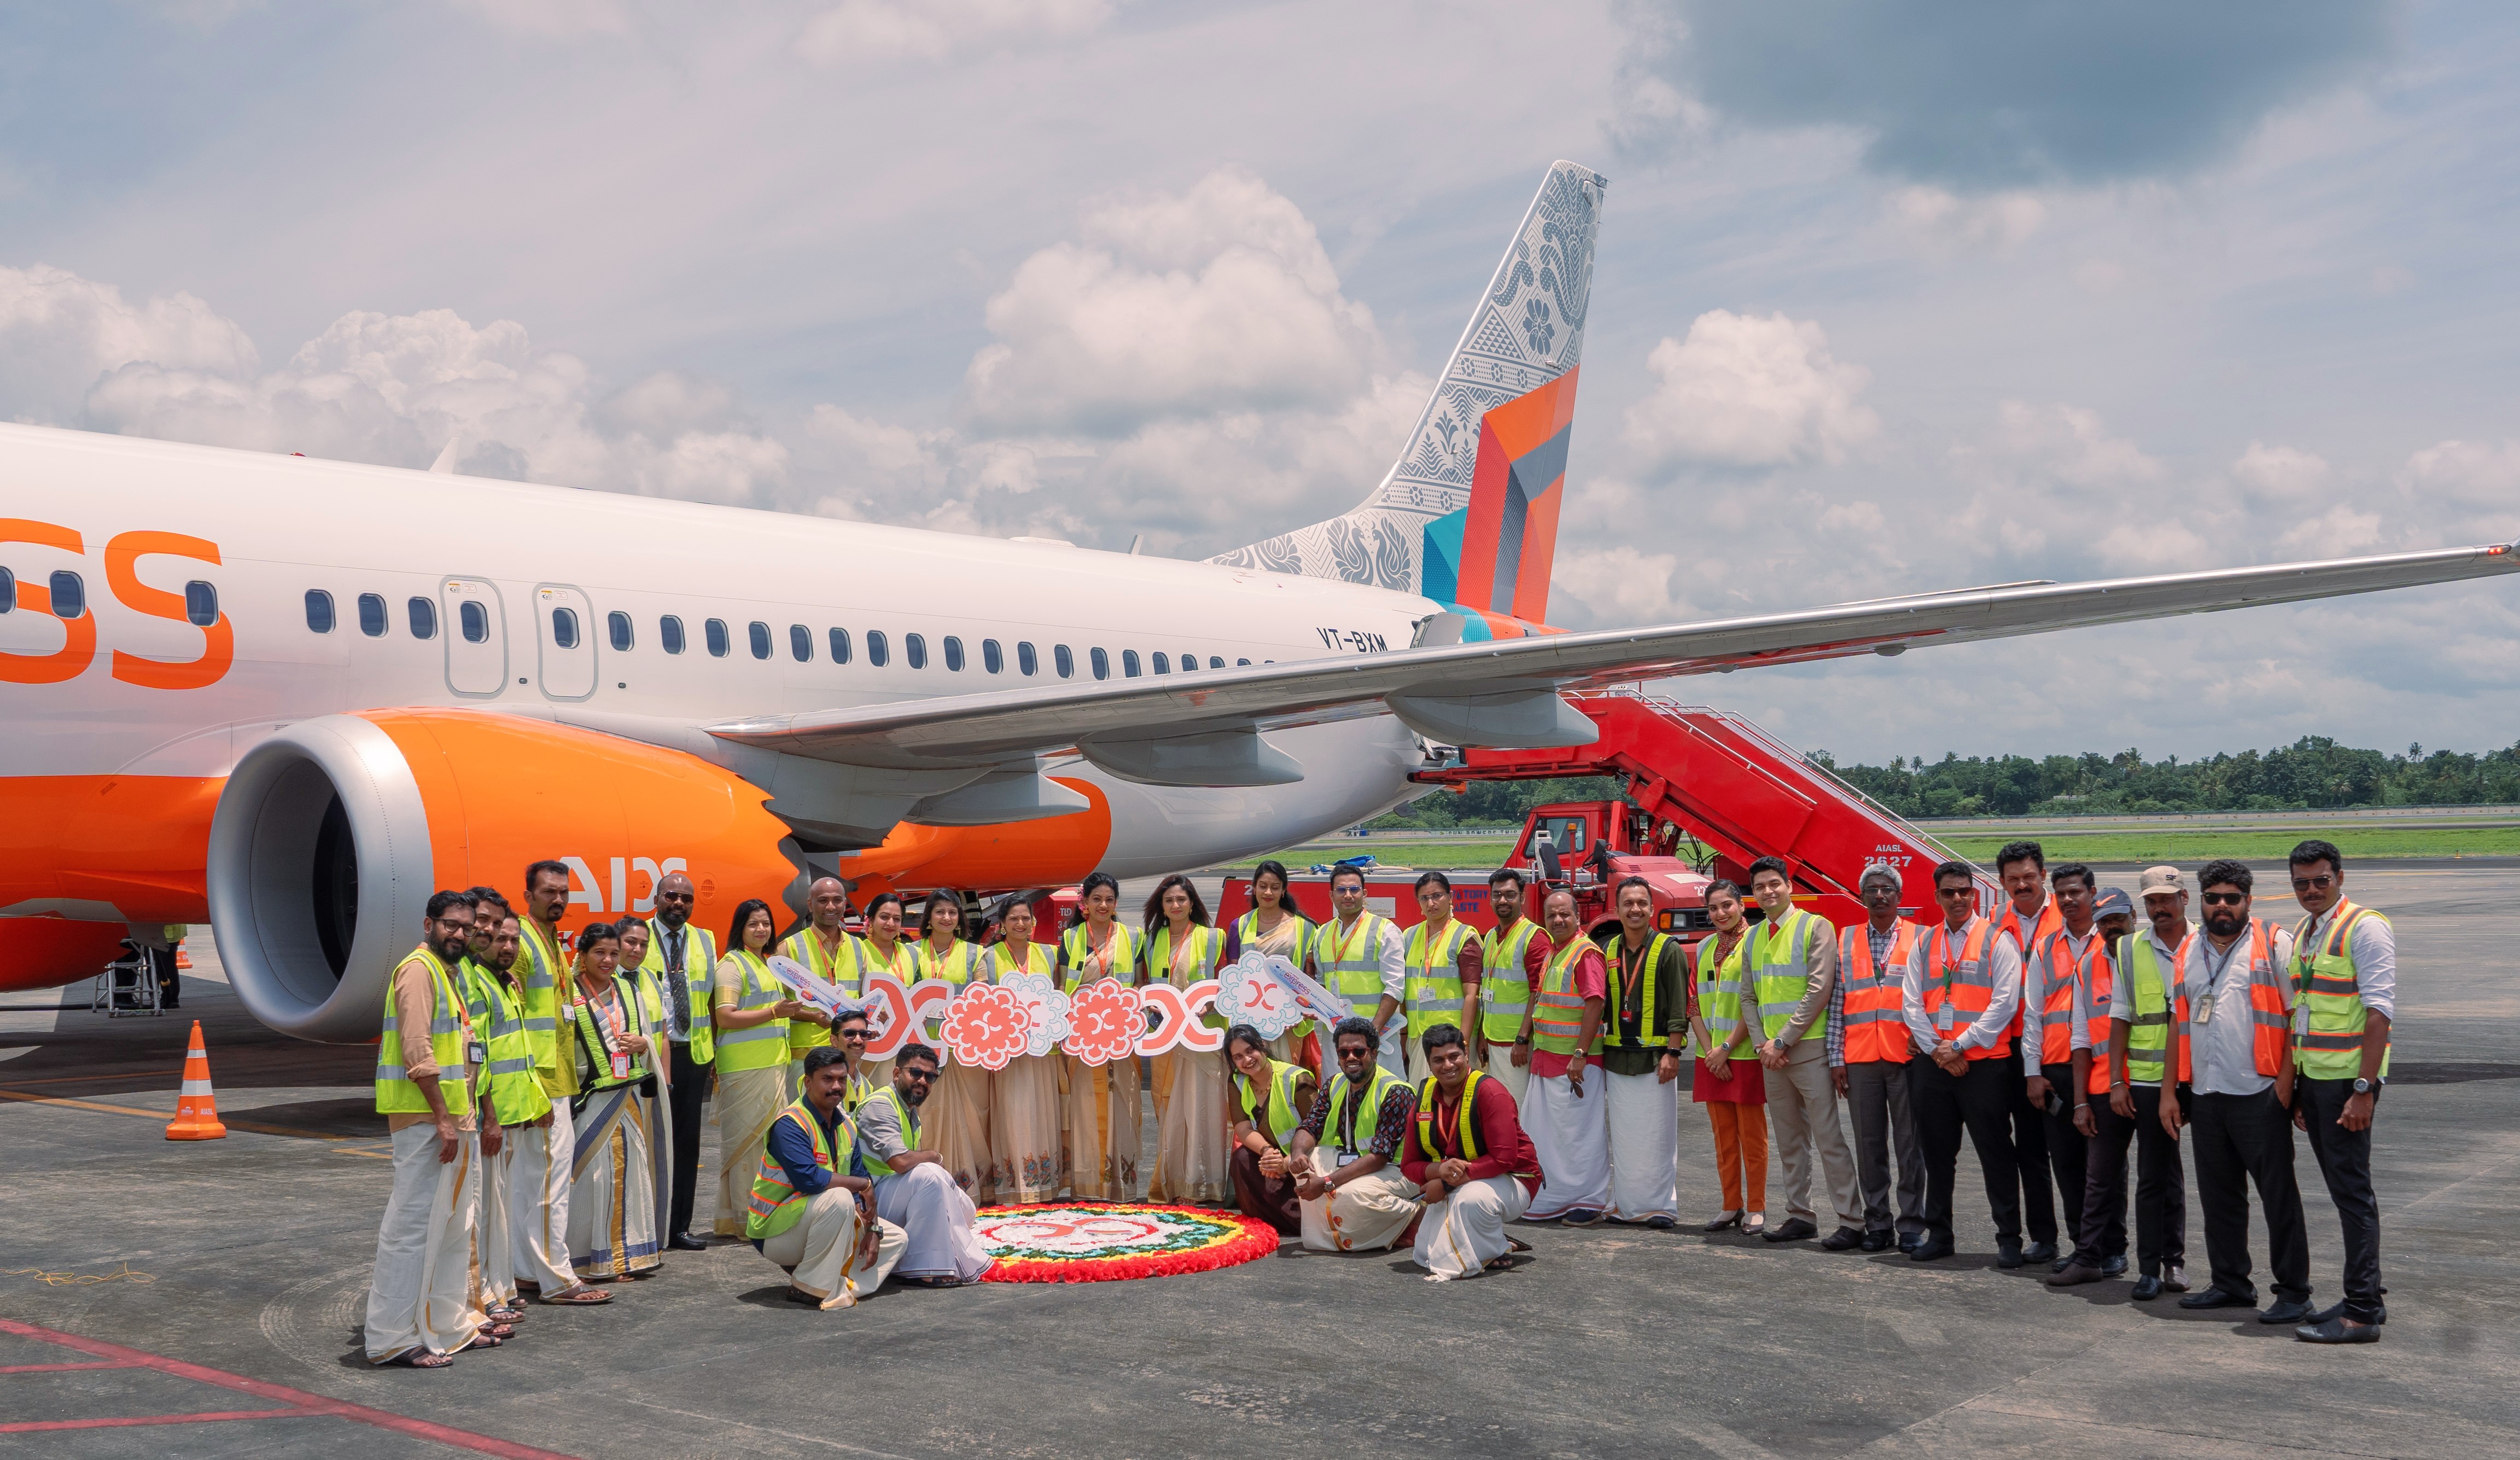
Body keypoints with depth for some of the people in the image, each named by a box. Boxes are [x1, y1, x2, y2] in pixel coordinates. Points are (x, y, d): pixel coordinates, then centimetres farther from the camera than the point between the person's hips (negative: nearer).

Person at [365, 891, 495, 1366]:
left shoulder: (445, 973, 20)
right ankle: (392, 1338, -3)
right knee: (413, 1224, -7)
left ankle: (454, 1322, 26)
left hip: (453, 1118, 10)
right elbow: (417, 1052, -20)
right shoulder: (418, 970, -12)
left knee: (454, 1225, 16)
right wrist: (443, 1118, -20)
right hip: (424, 1118, -10)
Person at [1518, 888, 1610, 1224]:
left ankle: (1589, 1200, 7)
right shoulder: (1549, 952, 15)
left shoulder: (1585, 953, -13)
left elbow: (1594, 1005, -20)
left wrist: (1580, 1055, -23)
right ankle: (1550, 1199, 21)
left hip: (1574, 1059, -9)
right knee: (1543, 1131, 12)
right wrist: (1524, 1038, 14)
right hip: (1545, 1057, 9)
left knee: (1580, 1131, -3)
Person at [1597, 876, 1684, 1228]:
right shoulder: (1607, 952, 11)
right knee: (1623, 1136, 8)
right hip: (1617, 1059, 4)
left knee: (1657, 1136, -2)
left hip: (1655, 1059, -4)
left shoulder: (1668, 950, -2)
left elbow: (1679, 1008, -6)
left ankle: (1661, 1206, 5)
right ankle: (1625, 1205, 15)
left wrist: (1672, 1053, -13)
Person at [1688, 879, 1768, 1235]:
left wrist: (1727, 1048, -13)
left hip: (1746, 1055, -6)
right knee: (1723, 1135, 10)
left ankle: (1756, 1209, 8)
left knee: (1752, 1135, 0)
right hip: (1711, 1058, 6)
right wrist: (1709, 1050, -2)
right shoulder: (1705, 947, 13)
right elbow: (1694, 1002, 11)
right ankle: (1731, 1206, 18)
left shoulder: (1753, 943, -6)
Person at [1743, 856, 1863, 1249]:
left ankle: (1852, 1221, -7)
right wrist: (1763, 1043, 1)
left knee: (1828, 1136, -8)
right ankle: (1799, 1217, 16)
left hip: (1809, 1048, -7)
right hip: (1772, 1054, 7)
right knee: (1789, 1140, 10)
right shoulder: (1754, 938, 15)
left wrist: (1782, 1041, -14)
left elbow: (1818, 991, -13)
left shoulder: (1815, 926, -6)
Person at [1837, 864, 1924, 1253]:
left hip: (1907, 1057, -2)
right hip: (1860, 1060, 2)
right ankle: (1877, 1225, 13)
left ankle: (1911, 1226, 8)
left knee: (1910, 1144, 1)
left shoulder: (1919, 939, 5)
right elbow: (1836, 1002, 9)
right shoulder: (1846, 941, 11)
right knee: (1869, 1145, 6)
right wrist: (1836, 1058, 4)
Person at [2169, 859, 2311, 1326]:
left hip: (2260, 1095, -6)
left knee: (2279, 1195, -2)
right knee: (2219, 1196, 12)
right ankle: (2230, 1283, 23)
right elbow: (2179, 1024, 19)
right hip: (2207, 1095, 6)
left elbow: (2300, 1015, -7)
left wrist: (2286, 1081, -13)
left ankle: (2294, 1291, 5)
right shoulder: (2190, 952, 16)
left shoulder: (2276, 944, -2)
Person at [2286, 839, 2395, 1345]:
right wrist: (2295, 1087, 17)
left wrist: (2363, 1088, -20)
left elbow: (2379, 1011, -16)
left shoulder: (2365, 928, -10)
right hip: (2311, 1076, 8)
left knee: (2352, 1190, -6)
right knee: (2341, 1189, 12)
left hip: (2347, 1079, -8)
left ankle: (2361, 1313, -2)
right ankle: (2366, 1298, 20)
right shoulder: (2301, 934, 15)